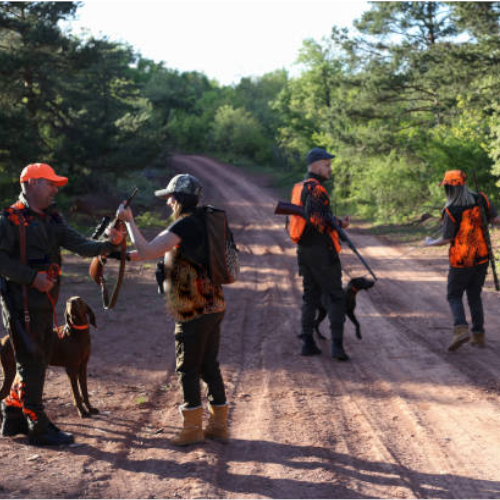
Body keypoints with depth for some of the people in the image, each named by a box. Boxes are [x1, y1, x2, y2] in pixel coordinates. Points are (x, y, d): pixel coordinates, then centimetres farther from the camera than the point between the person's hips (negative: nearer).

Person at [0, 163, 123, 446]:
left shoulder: (52, 218, 14)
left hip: (44, 303, 8)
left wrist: (109, 244, -15)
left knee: (38, 363, 15)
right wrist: (33, 277, -21)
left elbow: (80, 245, 2)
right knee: (31, 364, -4)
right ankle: (38, 427, 4)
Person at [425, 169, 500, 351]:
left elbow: (446, 239, -11)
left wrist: (430, 243, 8)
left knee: (454, 296, 9)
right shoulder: (480, 199, -5)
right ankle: (478, 336, 15)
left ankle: (461, 329, -13)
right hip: (482, 257, 5)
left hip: (461, 261, -5)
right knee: (474, 296, 17)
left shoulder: (451, 211, -18)